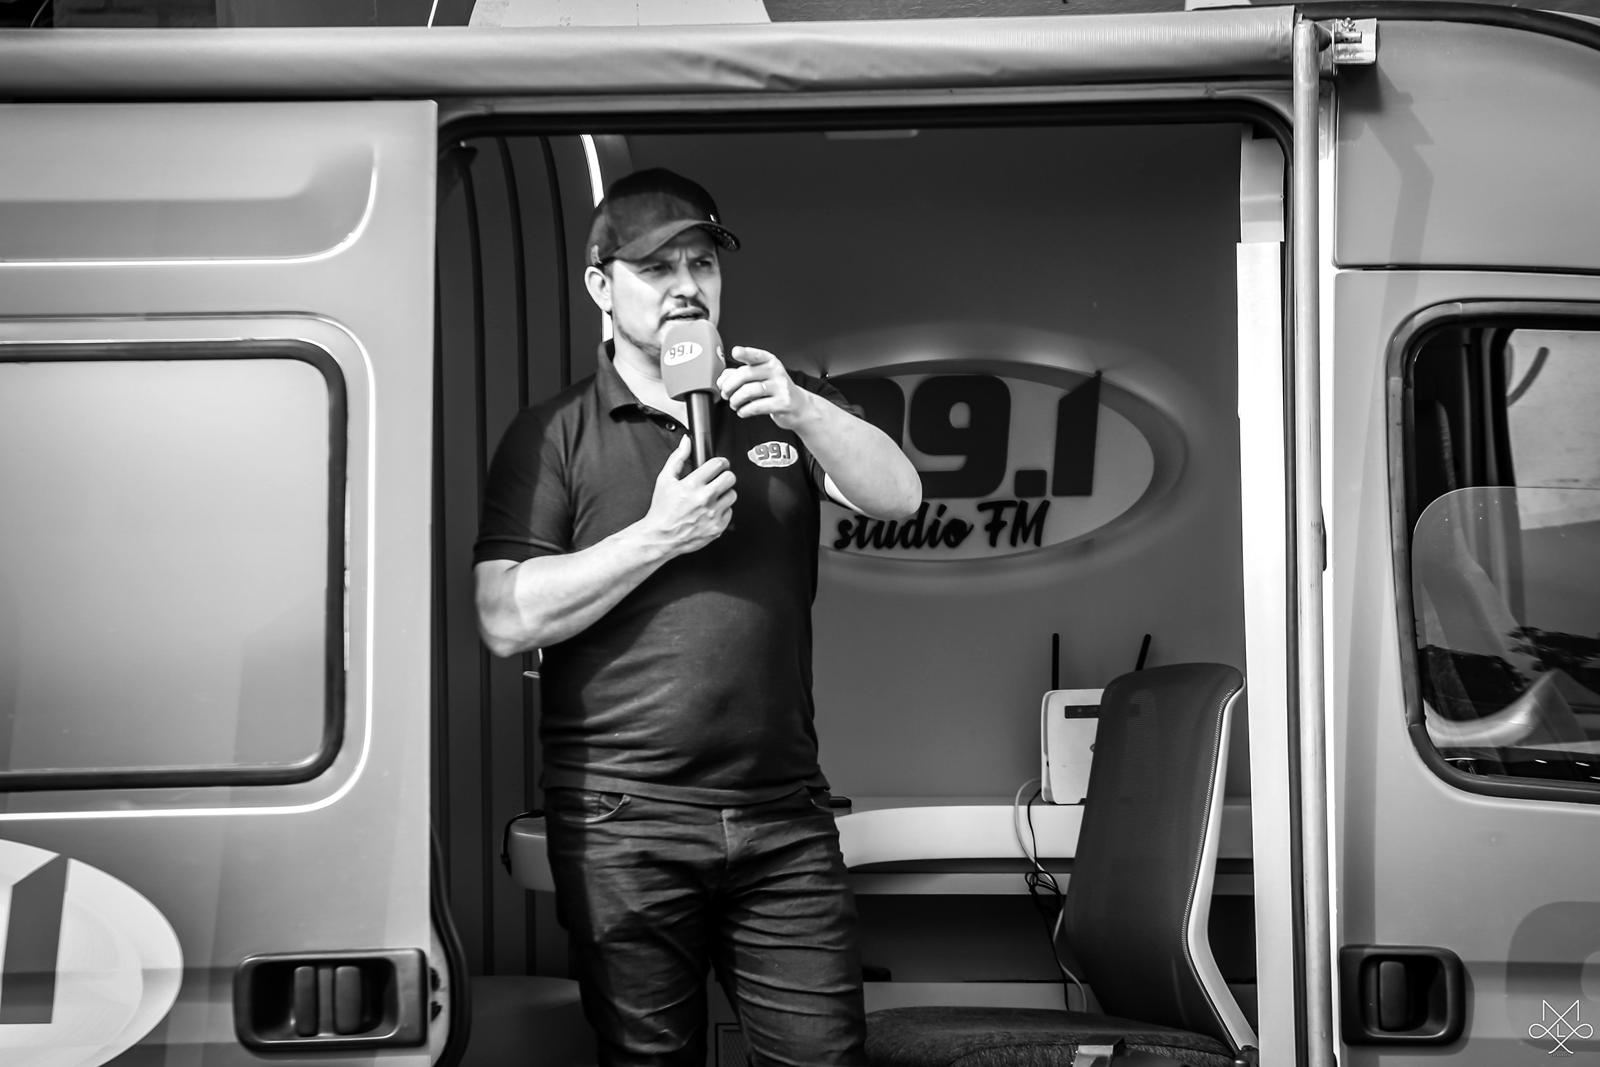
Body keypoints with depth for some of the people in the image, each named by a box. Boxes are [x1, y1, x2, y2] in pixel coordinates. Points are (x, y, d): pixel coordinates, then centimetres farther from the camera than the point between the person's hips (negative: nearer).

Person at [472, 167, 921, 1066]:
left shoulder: (783, 407, 13)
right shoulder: (554, 437, 3)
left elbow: (898, 497, -1)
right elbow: (507, 620, -6)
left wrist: (803, 409, -17)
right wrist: (659, 535, -13)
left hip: (784, 817, 2)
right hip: (624, 826, -2)